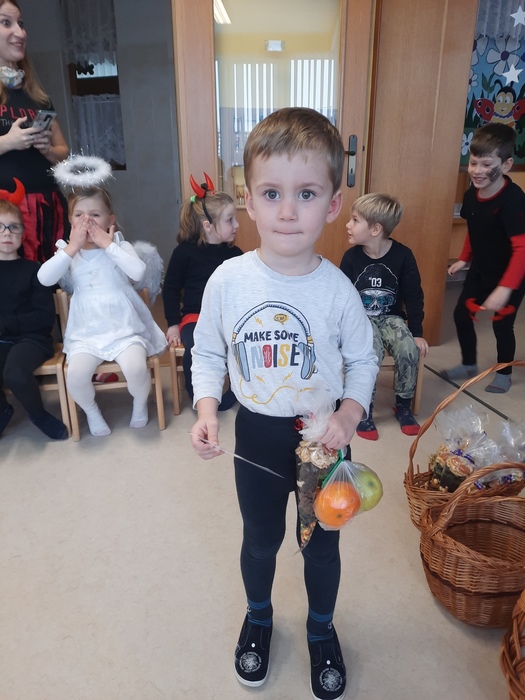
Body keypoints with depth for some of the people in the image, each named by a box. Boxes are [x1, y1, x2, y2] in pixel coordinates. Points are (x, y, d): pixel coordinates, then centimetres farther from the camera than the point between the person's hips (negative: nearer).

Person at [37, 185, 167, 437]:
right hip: (86, 332, 2)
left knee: (135, 368, -27)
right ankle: (91, 410, 10)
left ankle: (140, 403, 9)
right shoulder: (67, 252, 7)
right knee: (75, 374, -24)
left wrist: (107, 244, -13)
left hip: (124, 328, -1)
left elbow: (138, 272, -18)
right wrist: (73, 246, -11)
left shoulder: (120, 246, 3)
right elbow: (44, 279, -11)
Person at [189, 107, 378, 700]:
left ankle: (321, 628, 53)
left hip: (322, 437, 0)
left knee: (321, 543, 21)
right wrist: (206, 412, -16)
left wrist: (347, 415, -18)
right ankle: (258, 616, 56)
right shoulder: (227, 280, -16)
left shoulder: (337, 290, -17)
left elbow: (363, 360, -3)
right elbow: (207, 353, -2)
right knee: (260, 538, 23)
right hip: (256, 434, 1)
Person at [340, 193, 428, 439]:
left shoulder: (403, 255, -9)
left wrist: (417, 333, -3)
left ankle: (403, 405, 2)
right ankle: (364, 410, -11)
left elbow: (414, 296, -1)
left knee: (409, 351, -23)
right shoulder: (351, 257, -9)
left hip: (391, 317, 1)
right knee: (372, 352, -30)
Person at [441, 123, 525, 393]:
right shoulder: (471, 195, -8)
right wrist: (464, 259, 14)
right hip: (480, 270, 7)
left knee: (502, 324, 4)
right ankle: (469, 364, 31)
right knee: (461, 314, 9)